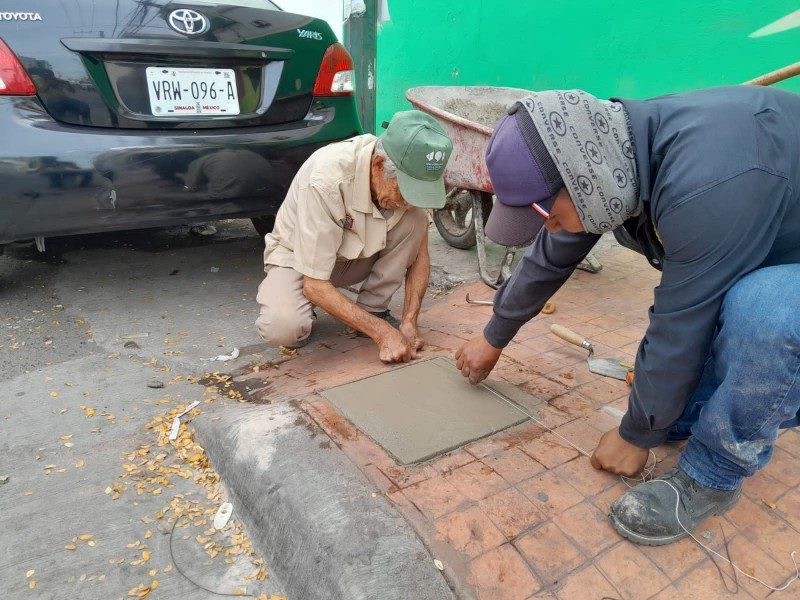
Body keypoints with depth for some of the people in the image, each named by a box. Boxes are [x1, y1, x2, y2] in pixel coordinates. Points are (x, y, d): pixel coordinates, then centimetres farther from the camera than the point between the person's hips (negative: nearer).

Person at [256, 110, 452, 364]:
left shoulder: (409, 174, -21)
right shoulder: (325, 180, -37)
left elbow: (419, 253, -9)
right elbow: (315, 284, -32)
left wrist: (409, 322, -21)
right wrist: (382, 332, -33)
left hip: (360, 254, 5)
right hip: (298, 258, -4)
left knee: (415, 221, -22)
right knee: (282, 327, -34)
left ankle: (372, 310, -7)